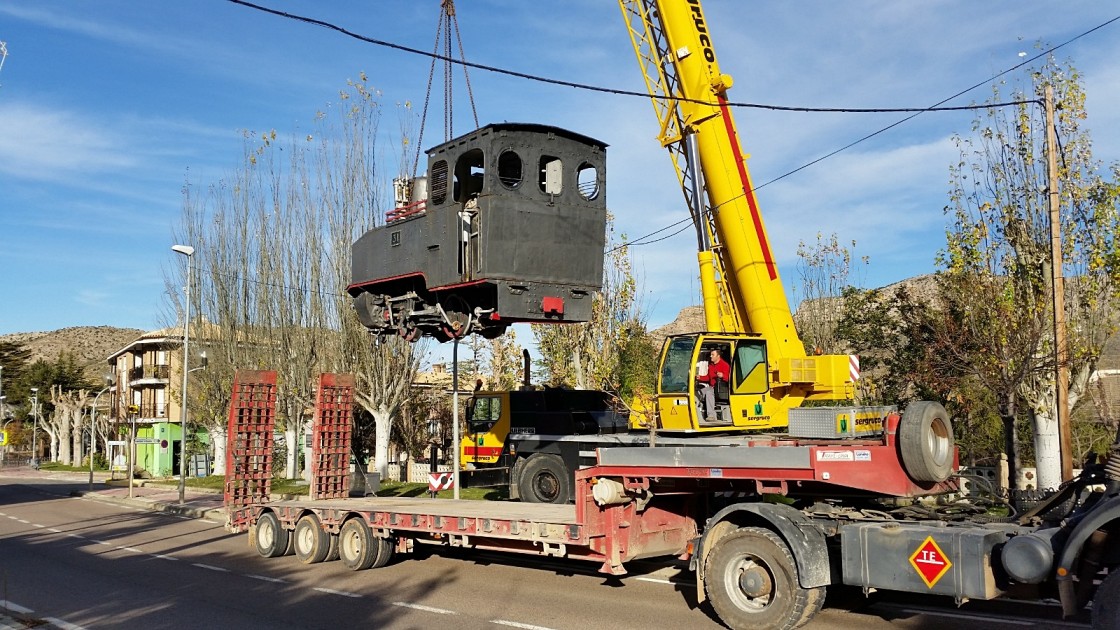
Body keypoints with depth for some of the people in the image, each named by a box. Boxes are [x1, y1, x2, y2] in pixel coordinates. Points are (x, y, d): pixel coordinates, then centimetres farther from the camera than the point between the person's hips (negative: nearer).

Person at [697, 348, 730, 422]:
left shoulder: (725, 365, -7)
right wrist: (700, 377, 9)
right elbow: (708, 377, 25)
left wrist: (722, 376, -34)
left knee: (709, 392, -34)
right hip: (712, 387, 9)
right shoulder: (711, 365, 19)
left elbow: (728, 378, -14)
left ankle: (711, 415, -39)